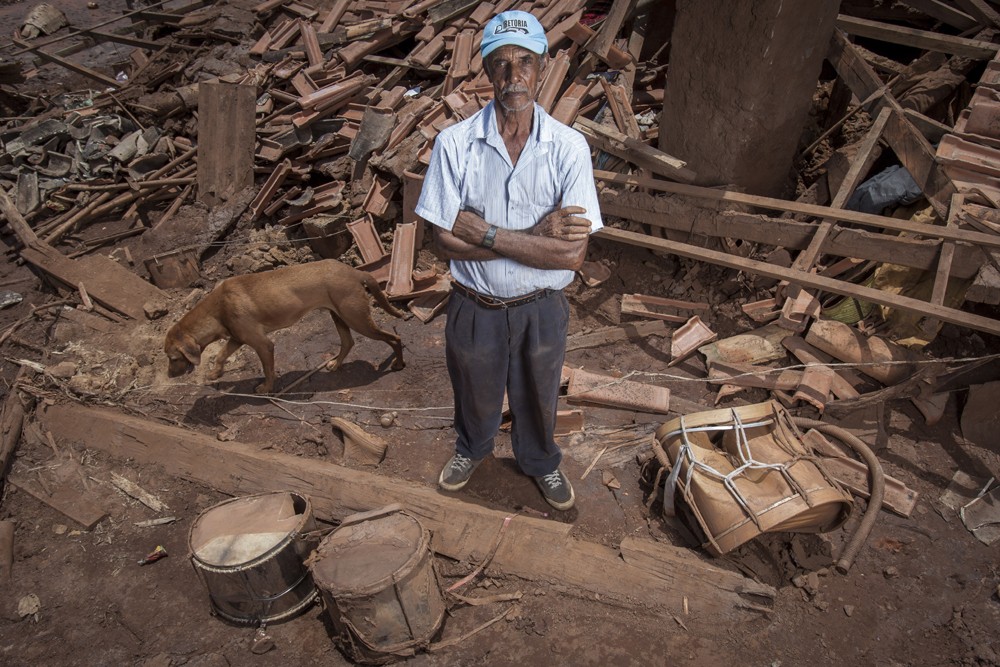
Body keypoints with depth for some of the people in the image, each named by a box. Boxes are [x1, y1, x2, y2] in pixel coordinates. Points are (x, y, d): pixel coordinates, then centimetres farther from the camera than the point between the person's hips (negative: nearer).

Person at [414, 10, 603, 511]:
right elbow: (445, 243, -18)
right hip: (475, 306, 1)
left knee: (537, 398, 23)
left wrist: (486, 233, -25)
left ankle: (541, 463, 54)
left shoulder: (569, 147, -16)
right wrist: (534, 238, -25)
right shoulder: (455, 143, -15)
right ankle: (471, 449, 58)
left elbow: (574, 254, -21)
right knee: (474, 394, 25)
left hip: (542, 308, 0)